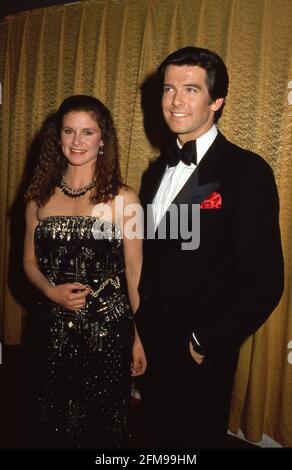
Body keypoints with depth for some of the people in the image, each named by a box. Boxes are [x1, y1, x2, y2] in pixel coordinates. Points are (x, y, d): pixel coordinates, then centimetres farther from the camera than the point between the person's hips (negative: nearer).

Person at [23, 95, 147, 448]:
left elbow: (134, 271, -4)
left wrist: (139, 337, -2)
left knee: (105, 421, 15)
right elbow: (30, 261, 10)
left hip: (108, 329, -2)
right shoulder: (40, 197, 2)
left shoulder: (122, 199, -8)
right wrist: (51, 291, -11)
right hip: (54, 329, 3)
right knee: (55, 420, 19)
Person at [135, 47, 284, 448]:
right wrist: (138, 324, 5)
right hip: (151, 343, 6)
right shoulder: (159, 168, 5)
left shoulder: (248, 171, -17)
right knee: (164, 435, 24)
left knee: (198, 438, 16)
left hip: (202, 355, -6)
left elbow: (265, 281, -19)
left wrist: (206, 343, -13)